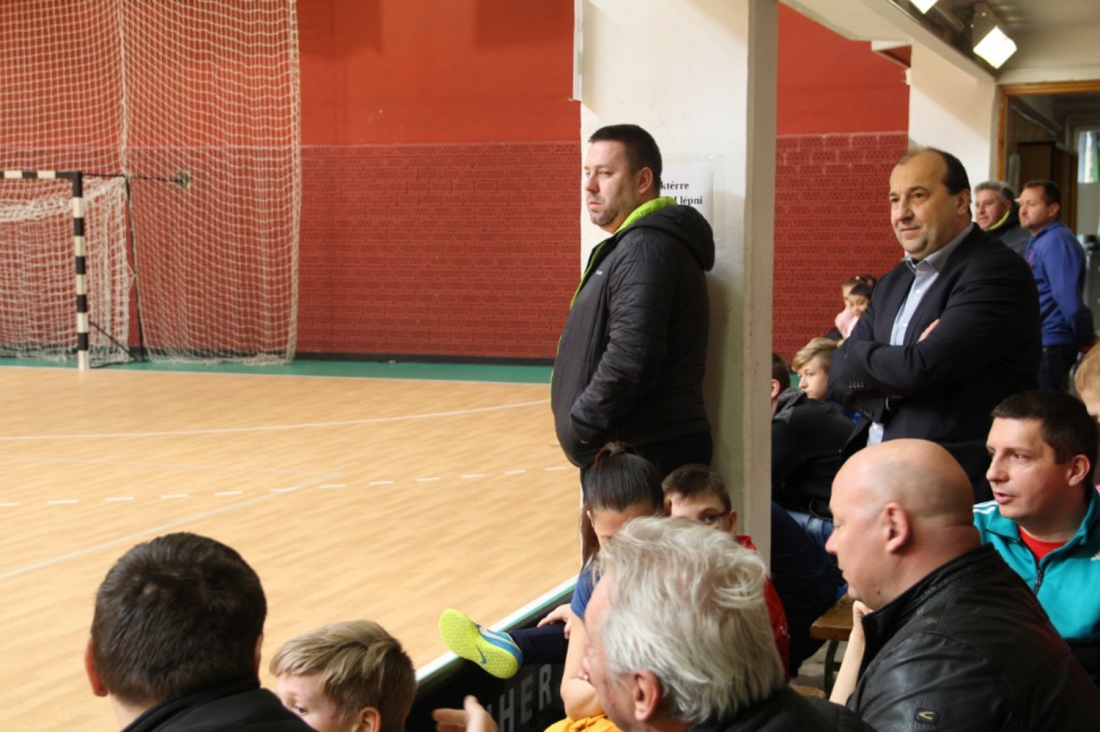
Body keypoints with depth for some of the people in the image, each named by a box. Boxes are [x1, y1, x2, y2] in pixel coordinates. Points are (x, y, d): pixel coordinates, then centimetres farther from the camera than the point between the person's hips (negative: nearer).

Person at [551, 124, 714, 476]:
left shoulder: (645, 249, -15)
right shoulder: (631, 245, 19)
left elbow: (631, 359, -26)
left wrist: (580, 424, -15)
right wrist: (584, 424, 12)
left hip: (648, 457, -10)